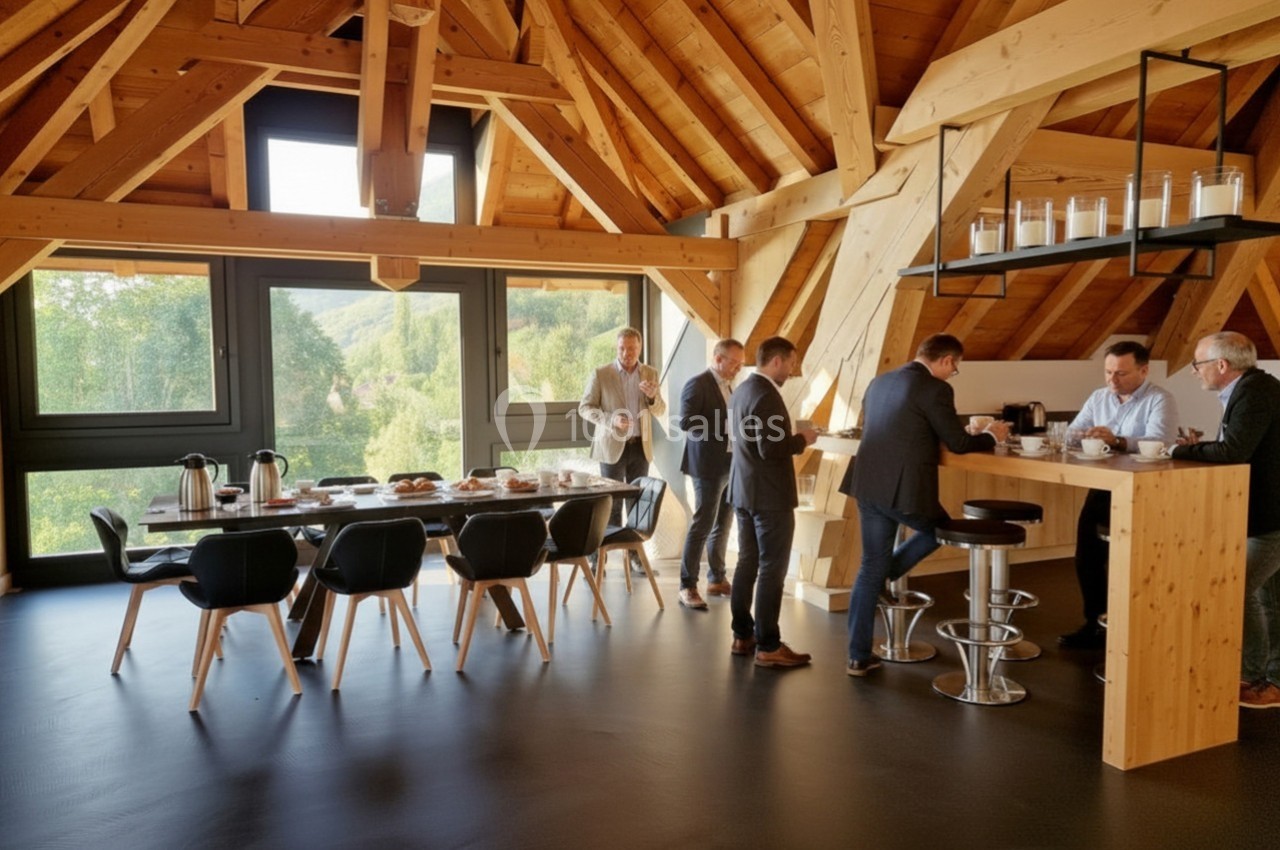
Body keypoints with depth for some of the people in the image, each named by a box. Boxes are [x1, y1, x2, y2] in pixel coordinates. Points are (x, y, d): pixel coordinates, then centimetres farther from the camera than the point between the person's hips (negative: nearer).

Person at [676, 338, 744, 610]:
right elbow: (686, 422, -20)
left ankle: (717, 579, 24)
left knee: (722, 525, 13)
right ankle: (687, 587, 1)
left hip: (731, 465, 8)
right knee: (702, 526, -6)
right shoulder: (698, 384, -11)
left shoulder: (729, 386, 15)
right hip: (709, 465, -8)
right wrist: (724, 426, -23)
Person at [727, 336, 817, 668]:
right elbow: (770, 449, -25)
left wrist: (793, 437, 14)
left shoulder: (741, 391, 11)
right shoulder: (766, 395, -19)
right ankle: (768, 646, 4)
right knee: (772, 569, -2)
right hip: (769, 495, -10)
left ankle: (742, 636, 23)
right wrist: (802, 439, -9)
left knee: (747, 563, 14)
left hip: (744, 490, 10)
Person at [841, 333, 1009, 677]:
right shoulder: (936, 389, -10)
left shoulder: (879, 382, 13)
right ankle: (884, 579, 17)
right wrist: (991, 436, 14)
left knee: (870, 567, 12)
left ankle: (859, 656, 15)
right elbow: (958, 443, -6)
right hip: (905, 490, -7)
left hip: (868, 486, 7)